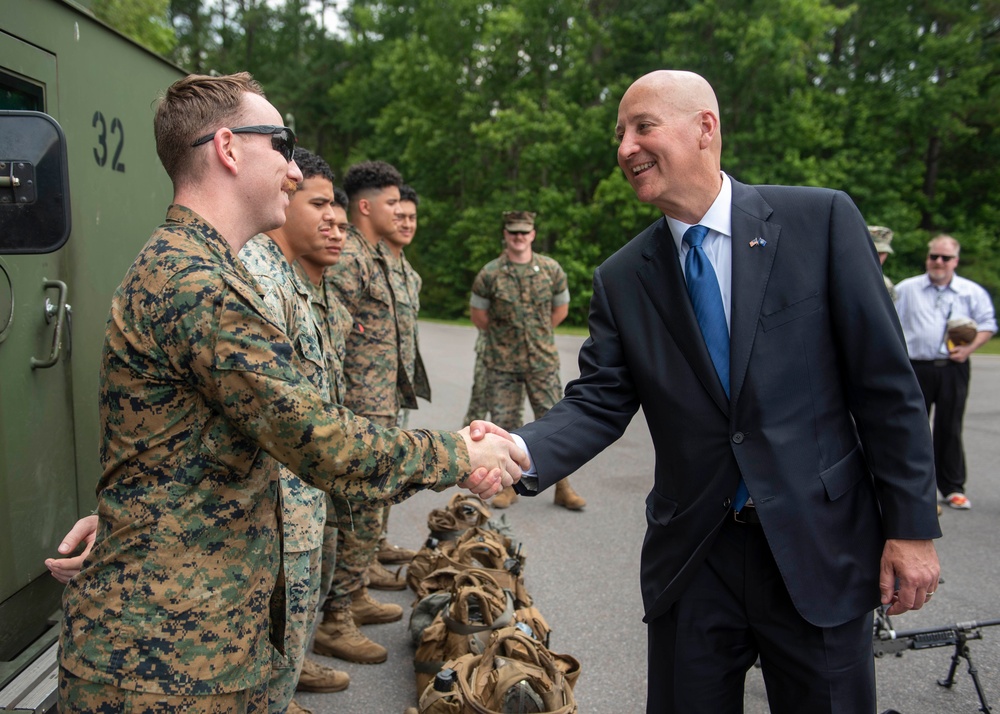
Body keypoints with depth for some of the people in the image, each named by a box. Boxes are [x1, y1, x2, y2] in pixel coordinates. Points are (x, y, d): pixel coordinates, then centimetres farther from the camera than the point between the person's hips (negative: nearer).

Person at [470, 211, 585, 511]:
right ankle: (507, 486, 19)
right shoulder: (490, 273, -4)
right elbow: (477, 313, 6)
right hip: (501, 363, -1)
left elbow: (561, 308, 13)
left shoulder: (551, 269, 0)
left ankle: (563, 487, 14)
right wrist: (501, 336, 10)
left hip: (543, 360, 1)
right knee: (504, 423, 5)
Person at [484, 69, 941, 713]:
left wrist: (913, 525, -5)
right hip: (691, 558, 2)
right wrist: (521, 454, -22)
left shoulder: (821, 219, -6)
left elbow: (886, 385, -5)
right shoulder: (622, 278, 2)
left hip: (819, 554, -1)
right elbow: (599, 402, -3)